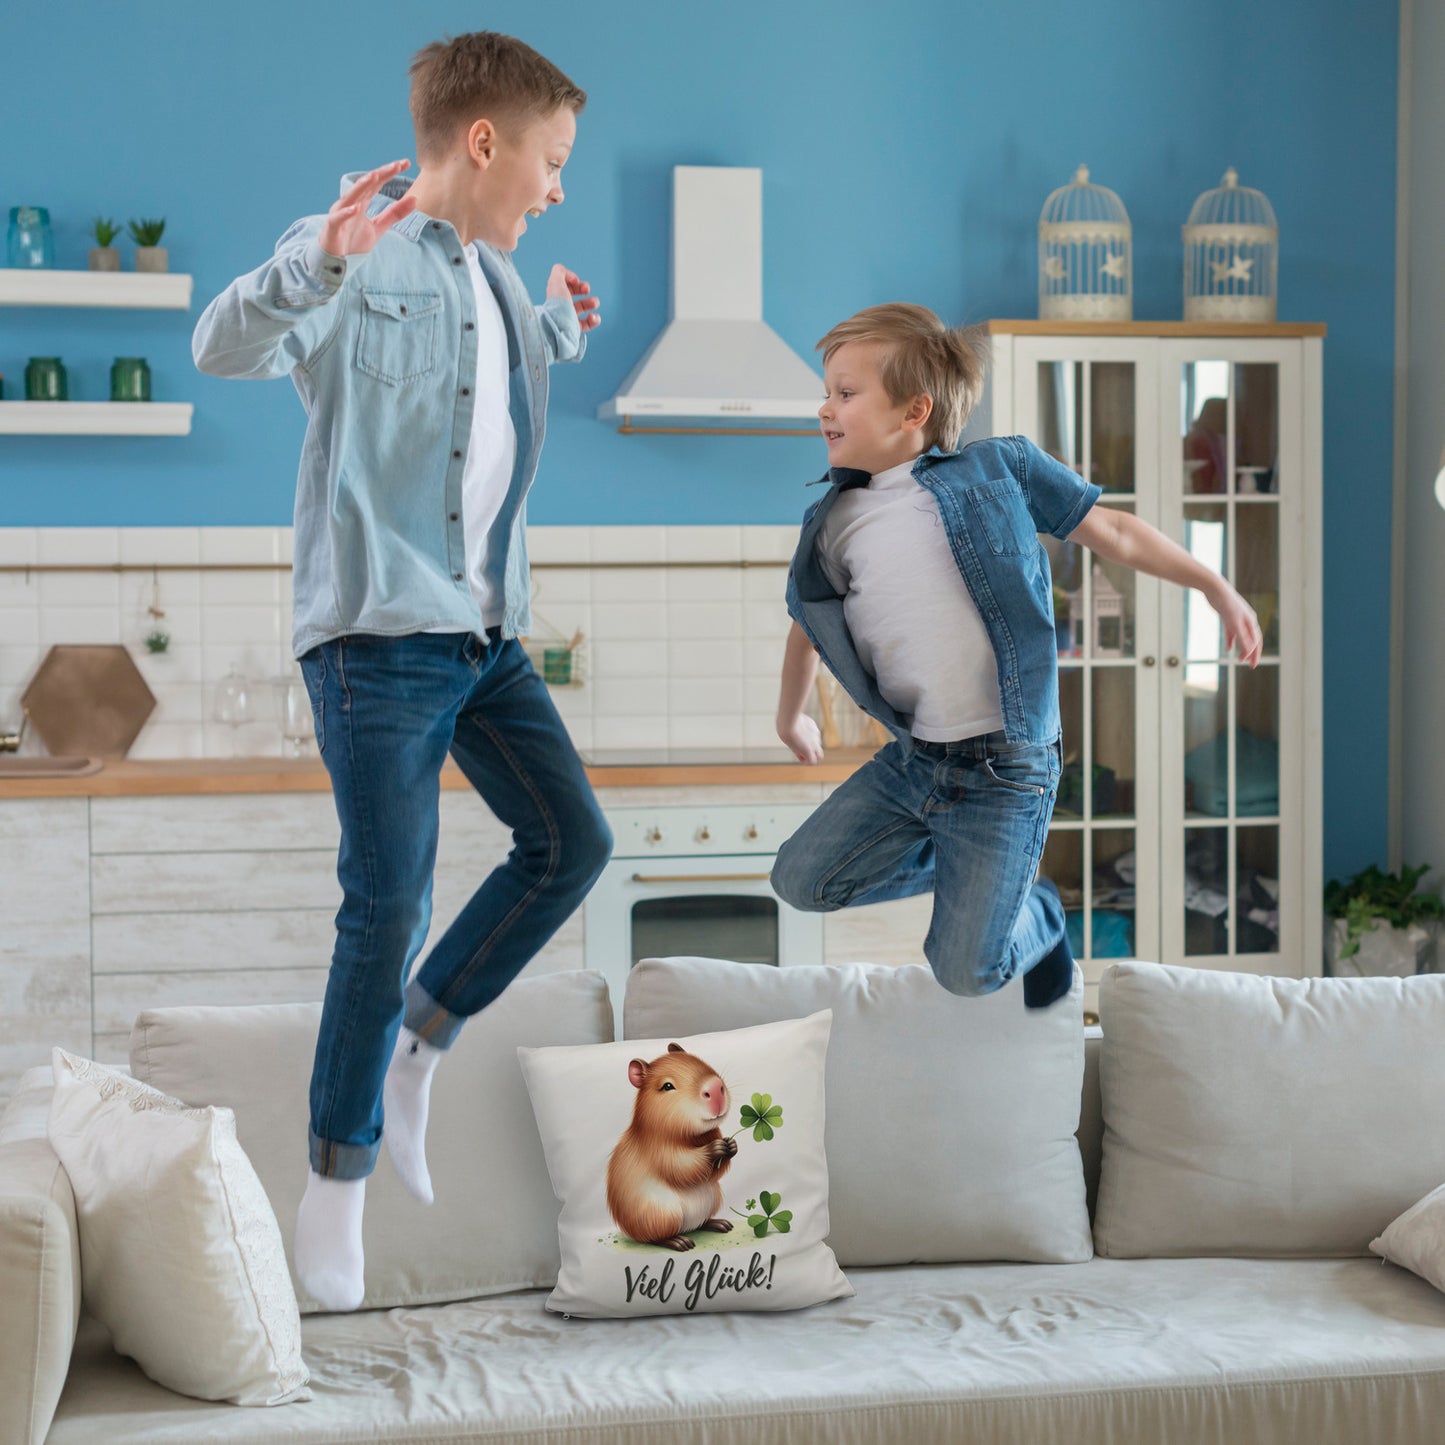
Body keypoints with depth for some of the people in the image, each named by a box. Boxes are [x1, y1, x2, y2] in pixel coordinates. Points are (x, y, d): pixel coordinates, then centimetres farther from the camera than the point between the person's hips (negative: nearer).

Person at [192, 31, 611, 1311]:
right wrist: (319, 261, -42)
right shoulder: (361, 254, -9)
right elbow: (225, 348, -25)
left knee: (572, 839, 6)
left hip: (486, 632, 8)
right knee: (389, 903, -6)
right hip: (378, 631, -8)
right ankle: (338, 1180, 8)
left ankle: (415, 1046, 21)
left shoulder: (498, 279, 15)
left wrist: (561, 328, 19)